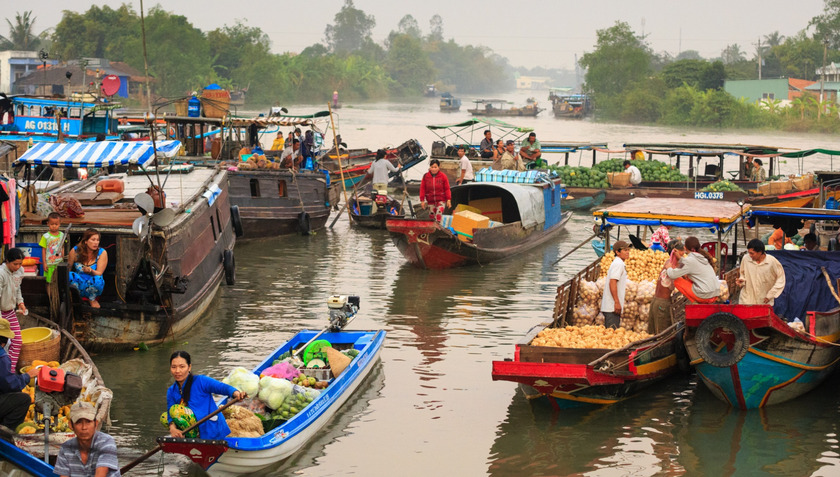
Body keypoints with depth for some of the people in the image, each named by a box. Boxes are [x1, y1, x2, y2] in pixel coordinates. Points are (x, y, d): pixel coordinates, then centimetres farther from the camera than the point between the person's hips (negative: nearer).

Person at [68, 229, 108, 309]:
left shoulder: (102, 253, -5)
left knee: (97, 279, -36)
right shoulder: (75, 251, -3)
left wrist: (91, 271, -32)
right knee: (70, 275, -32)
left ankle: (92, 299, -4)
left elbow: (99, 273, -12)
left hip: (93, 284, 0)